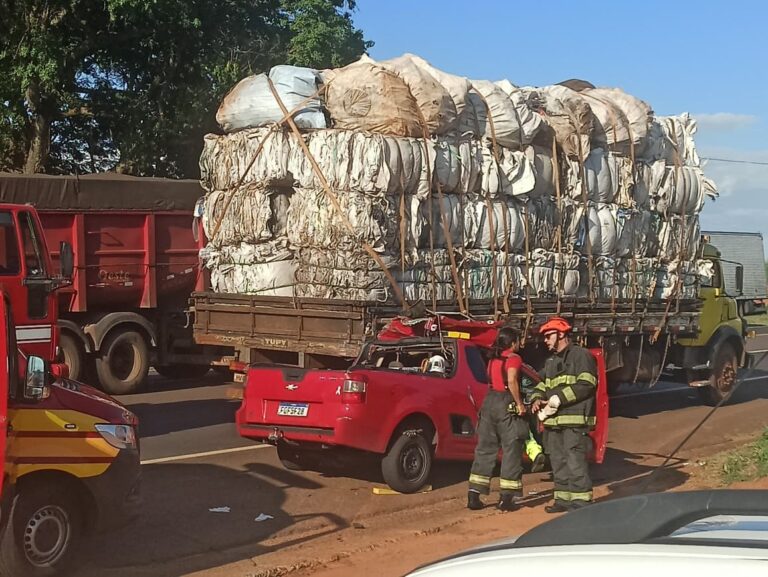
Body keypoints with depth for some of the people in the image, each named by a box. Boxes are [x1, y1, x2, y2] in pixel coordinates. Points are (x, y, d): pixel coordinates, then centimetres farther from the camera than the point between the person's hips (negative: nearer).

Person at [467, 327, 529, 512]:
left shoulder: (494, 359, 16)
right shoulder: (514, 358, -6)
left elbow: (492, 381, 10)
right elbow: (512, 380, -21)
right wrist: (520, 404, -16)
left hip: (490, 400, 7)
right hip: (507, 403, -7)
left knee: (484, 449, 10)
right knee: (511, 450, 2)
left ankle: (474, 495, 8)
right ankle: (506, 498, 2)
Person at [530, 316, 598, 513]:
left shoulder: (581, 355, -5)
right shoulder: (551, 361, 23)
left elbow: (586, 385, -16)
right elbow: (541, 385, 27)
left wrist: (558, 399, -18)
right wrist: (537, 399, 3)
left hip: (575, 421, -9)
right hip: (553, 422, 9)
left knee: (575, 462, -10)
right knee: (558, 462, 12)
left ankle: (581, 501, -5)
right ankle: (563, 499, 19)